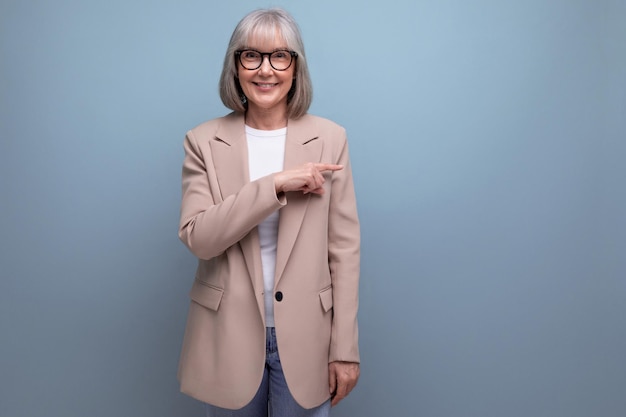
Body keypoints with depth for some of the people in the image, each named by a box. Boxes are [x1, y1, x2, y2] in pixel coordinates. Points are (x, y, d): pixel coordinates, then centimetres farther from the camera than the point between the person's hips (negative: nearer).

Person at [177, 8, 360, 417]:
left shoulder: (329, 138, -4)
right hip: (229, 337, 1)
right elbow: (196, 237, -13)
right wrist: (275, 184, -22)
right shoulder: (204, 142, -2)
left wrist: (345, 349, -4)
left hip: (304, 337, 0)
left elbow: (345, 249, -3)